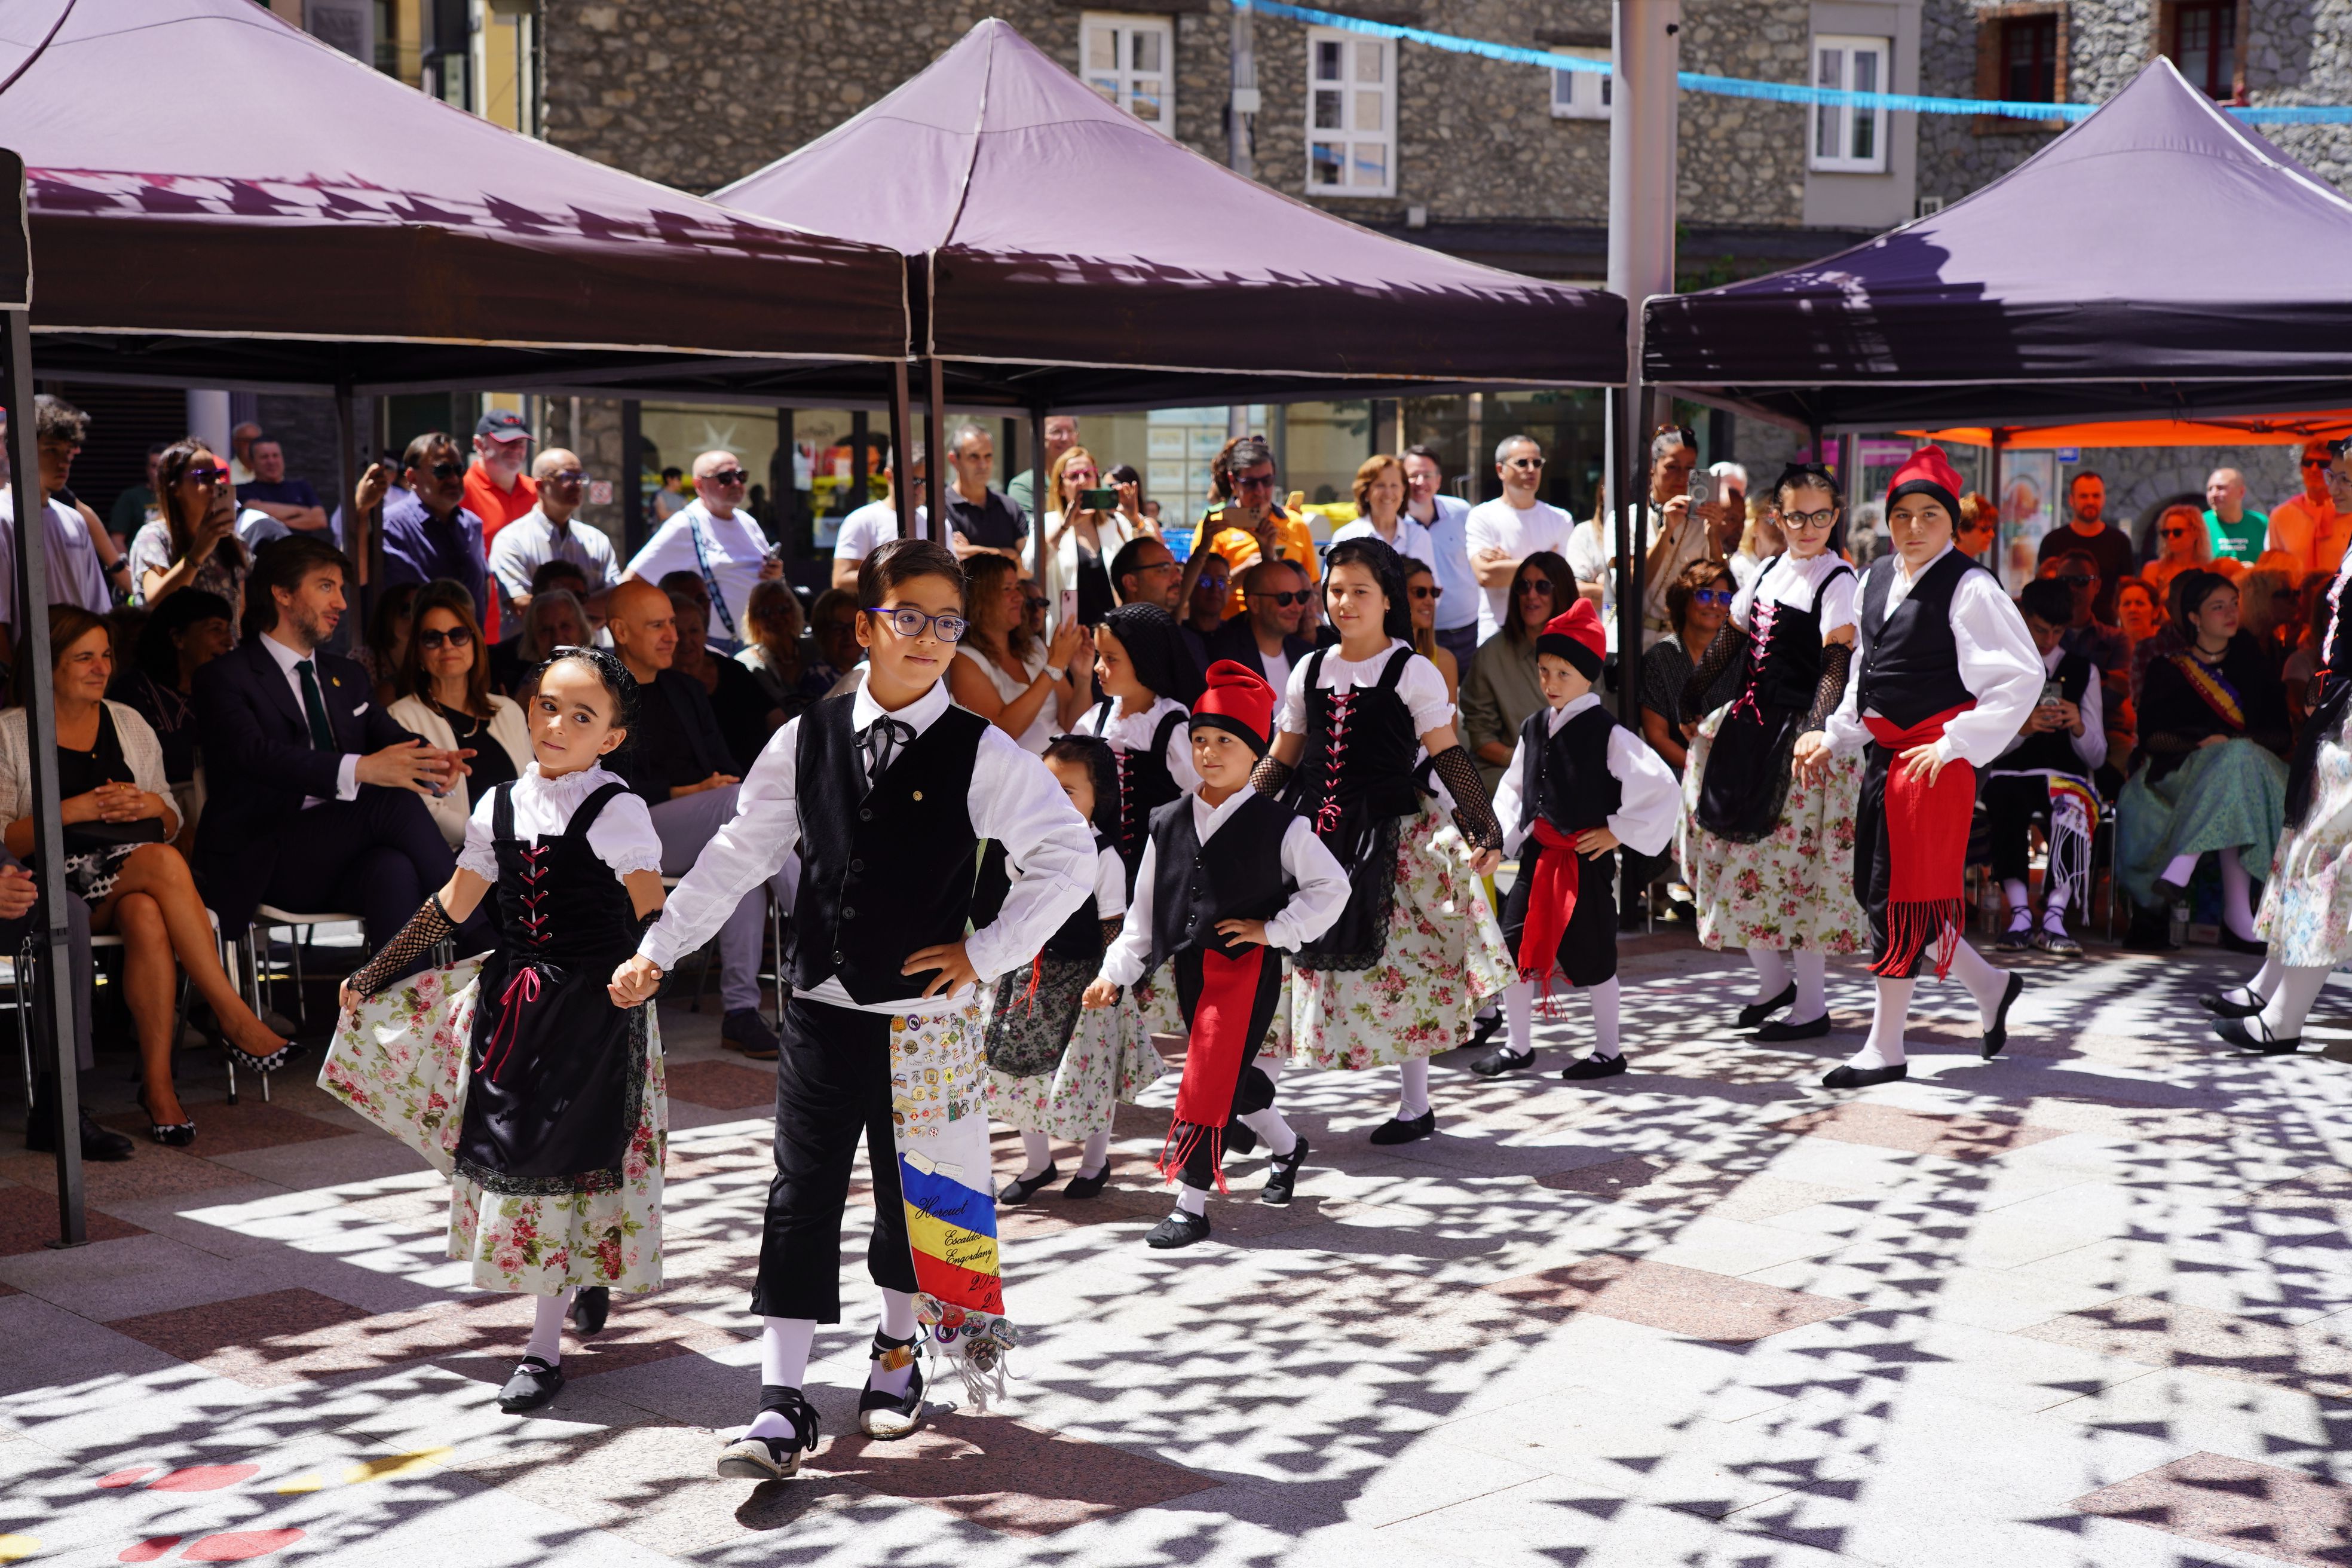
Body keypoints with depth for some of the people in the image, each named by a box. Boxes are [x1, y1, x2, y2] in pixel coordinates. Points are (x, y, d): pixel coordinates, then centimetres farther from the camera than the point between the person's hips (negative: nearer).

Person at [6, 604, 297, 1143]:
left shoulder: (128, 724, 18)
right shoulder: (12, 733, 6)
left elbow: (172, 825, 19)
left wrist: (152, 806, -4)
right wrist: (74, 810, -14)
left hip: (140, 883, 4)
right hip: (62, 886, -3)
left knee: (146, 917, -35)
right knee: (163, 863, -35)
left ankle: (159, 1084, -37)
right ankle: (235, 1019, -34)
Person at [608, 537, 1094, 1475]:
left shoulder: (980, 752, -6)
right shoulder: (809, 738, 2)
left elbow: (1069, 853, -6)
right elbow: (742, 852, 8)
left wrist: (988, 951, -8)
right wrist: (660, 948, 5)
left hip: (927, 1010, -1)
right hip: (822, 1003, 2)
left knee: (916, 1189, 12)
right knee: (802, 1194, 0)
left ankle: (897, 1354, 35)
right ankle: (782, 1406, 3)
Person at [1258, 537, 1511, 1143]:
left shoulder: (1413, 672, -3)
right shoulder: (1311, 669, 10)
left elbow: (1448, 758, -6)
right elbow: (1282, 759, 15)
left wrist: (1483, 831, -15)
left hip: (1390, 836, -4)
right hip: (1315, 835, 4)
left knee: (1398, 965, 1)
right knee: (1284, 957, 2)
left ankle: (1415, 1105, 15)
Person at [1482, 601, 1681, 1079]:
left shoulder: (1607, 733, -13)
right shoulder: (1534, 728, 6)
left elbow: (1662, 788, -14)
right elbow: (1514, 788, 19)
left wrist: (1618, 832, -11)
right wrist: (1502, 834, 4)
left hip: (1588, 860, -6)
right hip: (1538, 855, 6)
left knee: (1592, 957, 4)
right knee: (1512, 949, 4)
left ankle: (1608, 1052, 20)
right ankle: (1518, 1047, 20)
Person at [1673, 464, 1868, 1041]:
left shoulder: (1837, 580, -8)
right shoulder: (1769, 570, 13)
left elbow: (1837, 665, -17)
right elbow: (1730, 638, 20)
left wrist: (1814, 729, -28)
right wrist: (1690, 695, 17)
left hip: (1797, 735, -7)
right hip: (1748, 725, 7)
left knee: (1795, 863, -4)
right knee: (1738, 852, 9)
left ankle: (1812, 1004, 7)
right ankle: (1774, 979, 25)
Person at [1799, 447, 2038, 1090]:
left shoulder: (1969, 588, -13)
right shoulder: (1876, 579, 11)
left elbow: (2023, 676, -16)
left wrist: (1956, 743, -17)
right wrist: (1834, 737, 14)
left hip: (1934, 756, -8)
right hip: (1885, 749, 8)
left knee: (1902, 893, -3)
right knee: (1874, 886, 12)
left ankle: (1884, 1049, 8)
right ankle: (1989, 985, 31)